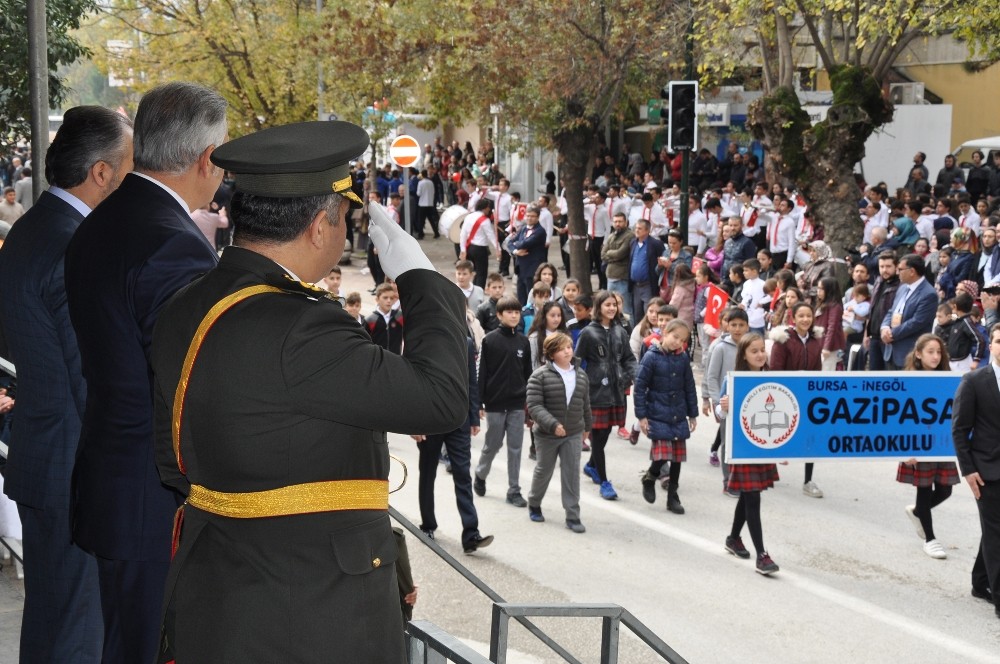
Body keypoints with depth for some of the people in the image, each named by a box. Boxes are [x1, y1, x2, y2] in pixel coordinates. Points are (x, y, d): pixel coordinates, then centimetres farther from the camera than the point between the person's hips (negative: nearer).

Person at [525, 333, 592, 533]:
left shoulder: (581, 375, 4)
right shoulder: (540, 376, -14)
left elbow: (585, 404, 15)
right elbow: (534, 406, -19)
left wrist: (587, 427, 20)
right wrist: (552, 424, -28)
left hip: (574, 434, 3)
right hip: (547, 434, -3)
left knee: (572, 473, 1)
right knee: (544, 471, 14)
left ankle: (572, 516, 6)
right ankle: (534, 504, 37)